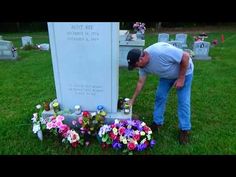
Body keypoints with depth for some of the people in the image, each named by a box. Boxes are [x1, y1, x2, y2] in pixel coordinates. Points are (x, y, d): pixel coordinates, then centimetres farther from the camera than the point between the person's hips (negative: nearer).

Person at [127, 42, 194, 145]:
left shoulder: (160, 51, -41)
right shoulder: (143, 65, -16)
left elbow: (186, 57, -32)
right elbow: (140, 82, -2)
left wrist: (181, 79, -25)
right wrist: (132, 100, 1)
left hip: (184, 72, -6)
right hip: (167, 75, 6)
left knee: (183, 101, -6)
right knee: (160, 96, 4)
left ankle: (185, 130, 9)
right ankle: (157, 123, 20)